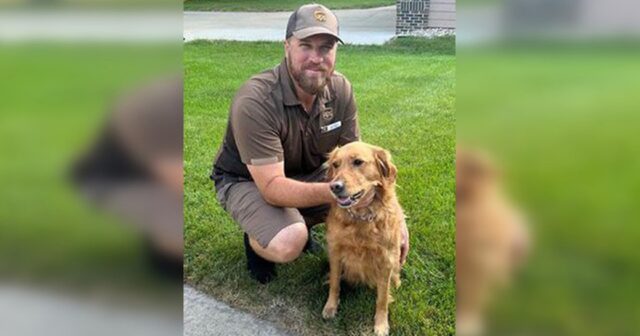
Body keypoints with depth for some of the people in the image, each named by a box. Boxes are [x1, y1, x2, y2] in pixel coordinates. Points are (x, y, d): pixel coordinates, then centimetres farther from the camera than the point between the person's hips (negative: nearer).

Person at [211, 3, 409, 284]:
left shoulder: (340, 89, -14)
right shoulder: (255, 101, -32)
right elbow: (272, 187, -34)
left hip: (307, 174, 6)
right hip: (246, 181, -5)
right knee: (288, 244, -32)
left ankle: (298, 222, 11)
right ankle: (256, 239, 5)